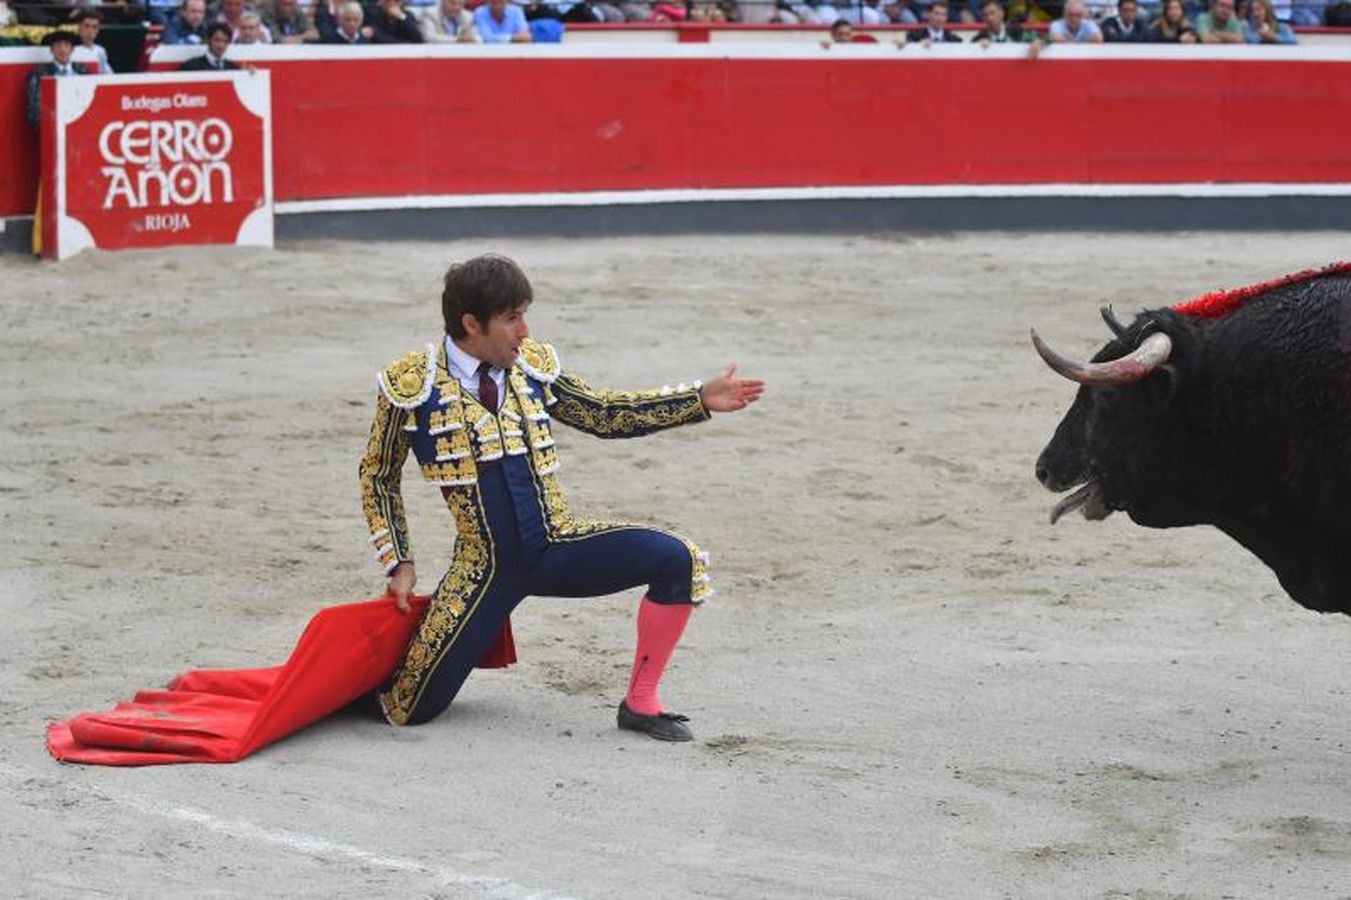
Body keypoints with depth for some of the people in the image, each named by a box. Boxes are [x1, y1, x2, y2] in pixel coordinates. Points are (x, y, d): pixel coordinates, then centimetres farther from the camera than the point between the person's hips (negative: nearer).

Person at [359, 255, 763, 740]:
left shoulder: (531, 364, 4)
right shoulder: (411, 383, -7)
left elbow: (603, 413, 14)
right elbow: (378, 476, 5)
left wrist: (701, 399, 6)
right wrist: (398, 564, 0)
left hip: (557, 547, 3)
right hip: (483, 568, -3)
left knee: (677, 560, -19)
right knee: (412, 709, -12)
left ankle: (641, 703, -5)